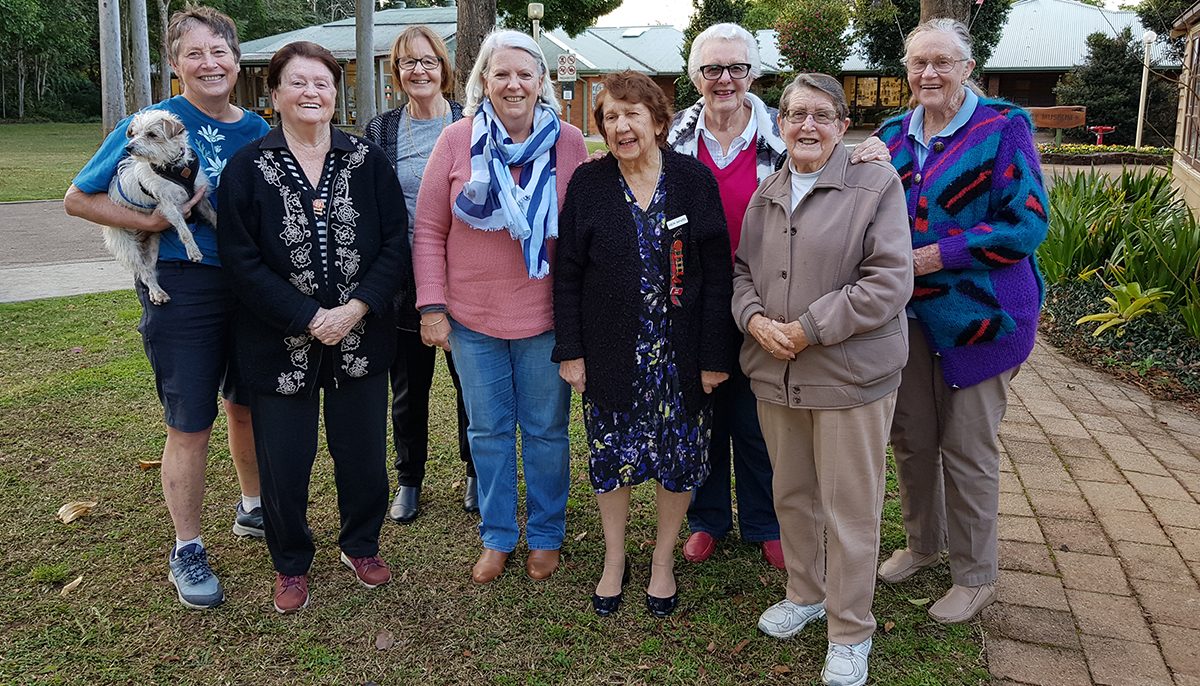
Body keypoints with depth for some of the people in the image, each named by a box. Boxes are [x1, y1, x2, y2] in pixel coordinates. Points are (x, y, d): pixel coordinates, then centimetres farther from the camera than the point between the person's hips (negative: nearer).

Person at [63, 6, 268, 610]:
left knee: (247, 405, 19)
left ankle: (253, 508, 40)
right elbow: (77, 198, -4)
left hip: (251, 286, 5)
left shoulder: (258, 130, 5)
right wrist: (150, 222, -17)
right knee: (189, 425, 2)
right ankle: (186, 553, 18)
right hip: (183, 288, -5)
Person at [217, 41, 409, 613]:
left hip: (360, 339, 2)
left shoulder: (368, 161, 2)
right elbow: (241, 260, -9)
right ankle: (291, 564, 32)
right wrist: (307, 319, -16)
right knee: (284, 463, 8)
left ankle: (361, 545, 37)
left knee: (363, 453, 12)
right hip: (279, 345, -1)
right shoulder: (248, 168, -3)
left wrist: (357, 307, -15)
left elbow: (396, 244, -2)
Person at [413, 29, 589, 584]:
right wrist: (432, 305, -4)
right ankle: (497, 537, 29)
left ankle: (545, 536, 29)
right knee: (488, 431, 12)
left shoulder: (569, 142, -2)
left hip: (545, 318, -1)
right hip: (472, 318, 1)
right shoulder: (457, 141, -2)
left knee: (545, 431, 11)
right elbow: (429, 229, 1)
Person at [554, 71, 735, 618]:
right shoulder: (588, 184, -1)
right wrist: (569, 350, -4)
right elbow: (566, 274, 1)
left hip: (679, 354, 0)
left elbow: (717, 273, -4)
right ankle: (614, 558, 32)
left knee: (678, 455, 8)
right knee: (610, 455, 10)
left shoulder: (694, 180, -4)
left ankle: (663, 559, 31)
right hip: (610, 353, 1)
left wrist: (714, 355, -7)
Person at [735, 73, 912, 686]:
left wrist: (810, 328, -17)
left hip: (849, 376, -5)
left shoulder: (875, 185, -7)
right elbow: (743, 269, 16)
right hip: (775, 372, 6)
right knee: (791, 493, 19)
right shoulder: (766, 193, 12)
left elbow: (889, 281, -14)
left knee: (849, 508, 3)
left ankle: (850, 633, 21)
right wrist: (755, 319, -5)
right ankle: (805, 594, 41)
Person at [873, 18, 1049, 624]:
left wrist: (941, 255, -20)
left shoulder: (1002, 128, -9)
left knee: (967, 449, 2)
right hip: (908, 312, 5)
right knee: (910, 437, 14)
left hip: (977, 313, -5)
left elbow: (1028, 223, -15)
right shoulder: (893, 136, 8)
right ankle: (922, 542, 38)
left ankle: (975, 578, 22)